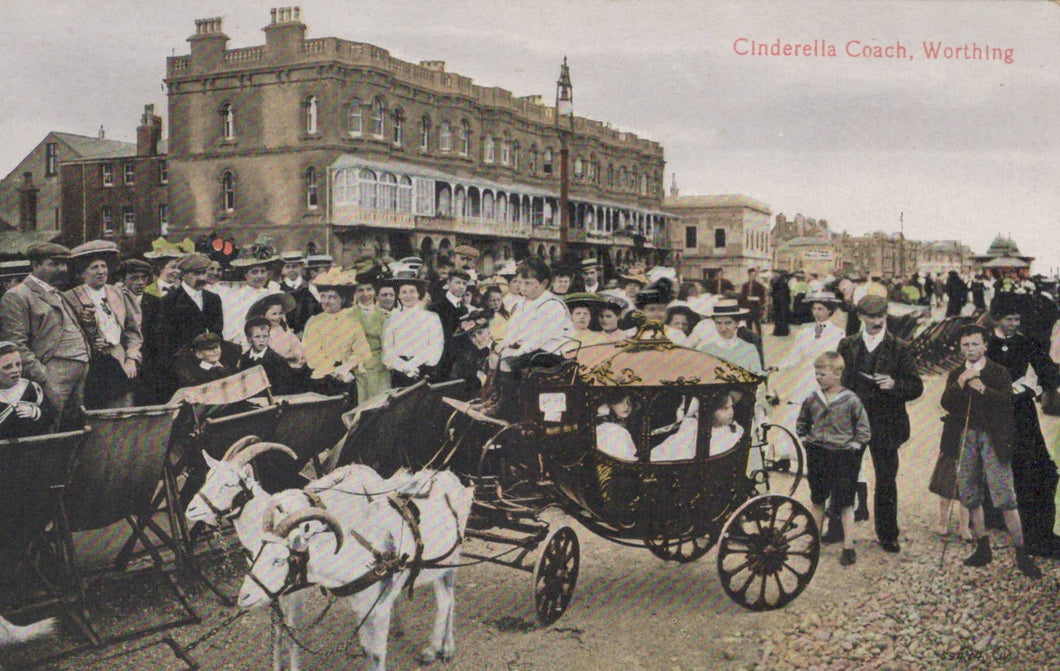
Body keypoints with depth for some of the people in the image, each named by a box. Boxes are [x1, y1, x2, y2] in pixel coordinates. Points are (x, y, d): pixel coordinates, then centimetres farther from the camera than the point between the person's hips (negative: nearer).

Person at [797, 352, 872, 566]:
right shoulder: (812, 399, 1)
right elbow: (801, 423, 18)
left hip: (842, 457, -4)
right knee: (817, 500, 16)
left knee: (845, 503, 1)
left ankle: (848, 547, 8)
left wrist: (853, 446, -9)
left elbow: (864, 430, -4)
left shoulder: (851, 400, -11)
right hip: (817, 456, 4)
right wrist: (805, 440, 8)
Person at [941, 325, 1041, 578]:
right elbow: (946, 404, -2)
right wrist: (960, 383, -15)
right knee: (970, 496, 6)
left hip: (993, 438, -4)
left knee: (1005, 496, -8)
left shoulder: (999, 372, 2)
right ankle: (983, 549, 18)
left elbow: (1007, 401, -13)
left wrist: (983, 388, -25)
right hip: (966, 438, 4)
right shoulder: (955, 375, 12)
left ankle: (1022, 554, -2)